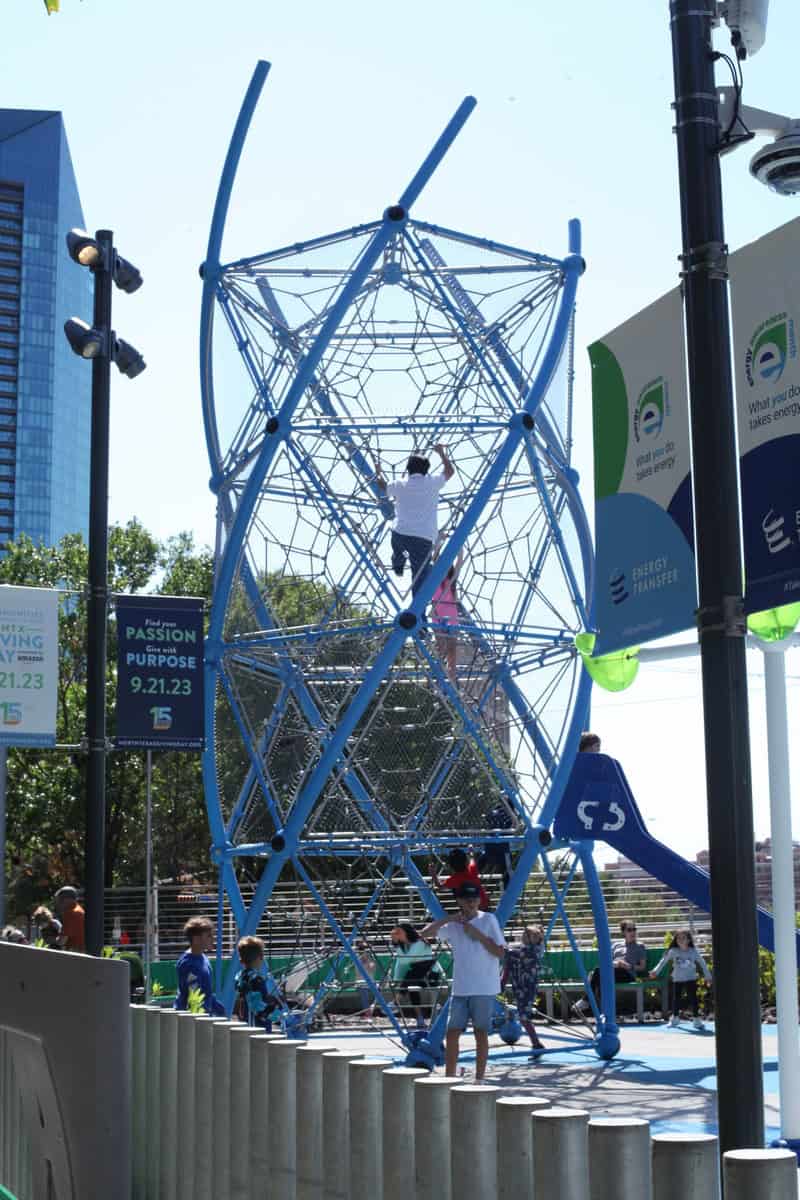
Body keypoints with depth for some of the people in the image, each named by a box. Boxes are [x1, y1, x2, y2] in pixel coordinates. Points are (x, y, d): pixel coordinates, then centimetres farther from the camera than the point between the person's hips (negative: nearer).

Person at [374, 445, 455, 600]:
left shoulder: (400, 485, 8)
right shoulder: (432, 483, 3)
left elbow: (383, 486, 30)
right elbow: (450, 471, 21)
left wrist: (378, 472, 49)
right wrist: (441, 453, 35)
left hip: (400, 534, 2)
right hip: (424, 538, -2)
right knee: (420, 577, -5)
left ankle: (398, 566, 60)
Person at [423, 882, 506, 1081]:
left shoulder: (488, 920, -3)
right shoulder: (453, 925, 8)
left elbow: (501, 953, -7)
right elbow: (425, 933, -2)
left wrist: (478, 935, -14)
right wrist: (447, 919, -11)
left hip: (484, 989, -4)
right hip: (460, 988, 4)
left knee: (481, 1033, 2)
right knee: (452, 1032, 2)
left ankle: (479, 1079, 10)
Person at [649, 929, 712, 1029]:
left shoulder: (694, 952, -6)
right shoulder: (673, 951, -5)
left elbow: (702, 963, 3)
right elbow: (664, 961, 0)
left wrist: (708, 976, 4)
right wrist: (656, 971, -4)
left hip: (691, 979, -1)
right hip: (677, 979, 2)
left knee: (693, 998, -5)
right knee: (676, 999, 10)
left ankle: (696, 1019, 3)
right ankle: (675, 1018, 28)